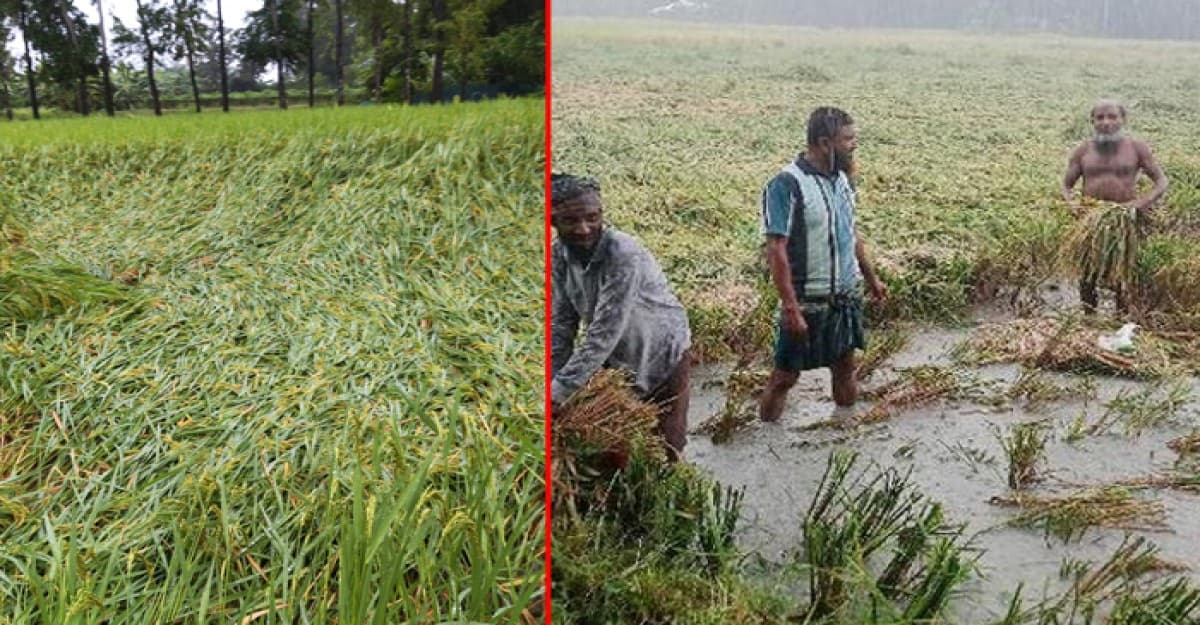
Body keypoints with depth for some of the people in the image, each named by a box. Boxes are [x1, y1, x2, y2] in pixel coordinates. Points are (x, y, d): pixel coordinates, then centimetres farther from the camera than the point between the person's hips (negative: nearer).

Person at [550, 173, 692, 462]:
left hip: (663, 358, -5)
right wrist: (552, 383, -15)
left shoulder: (624, 255, -33)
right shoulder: (559, 256, -13)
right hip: (614, 360, 5)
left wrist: (559, 392, -33)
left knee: (664, 446, 4)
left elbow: (604, 334, -34)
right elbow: (560, 325, -7)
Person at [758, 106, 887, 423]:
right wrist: (790, 307, -25)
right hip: (808, 302, -7)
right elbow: (776, 250, -22)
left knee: (846, 366, 18)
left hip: (848, 297, 7)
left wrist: (871, 277, 22)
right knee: (785, 376, 2)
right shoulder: (786, 185, -19)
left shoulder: (841, 178, 5)